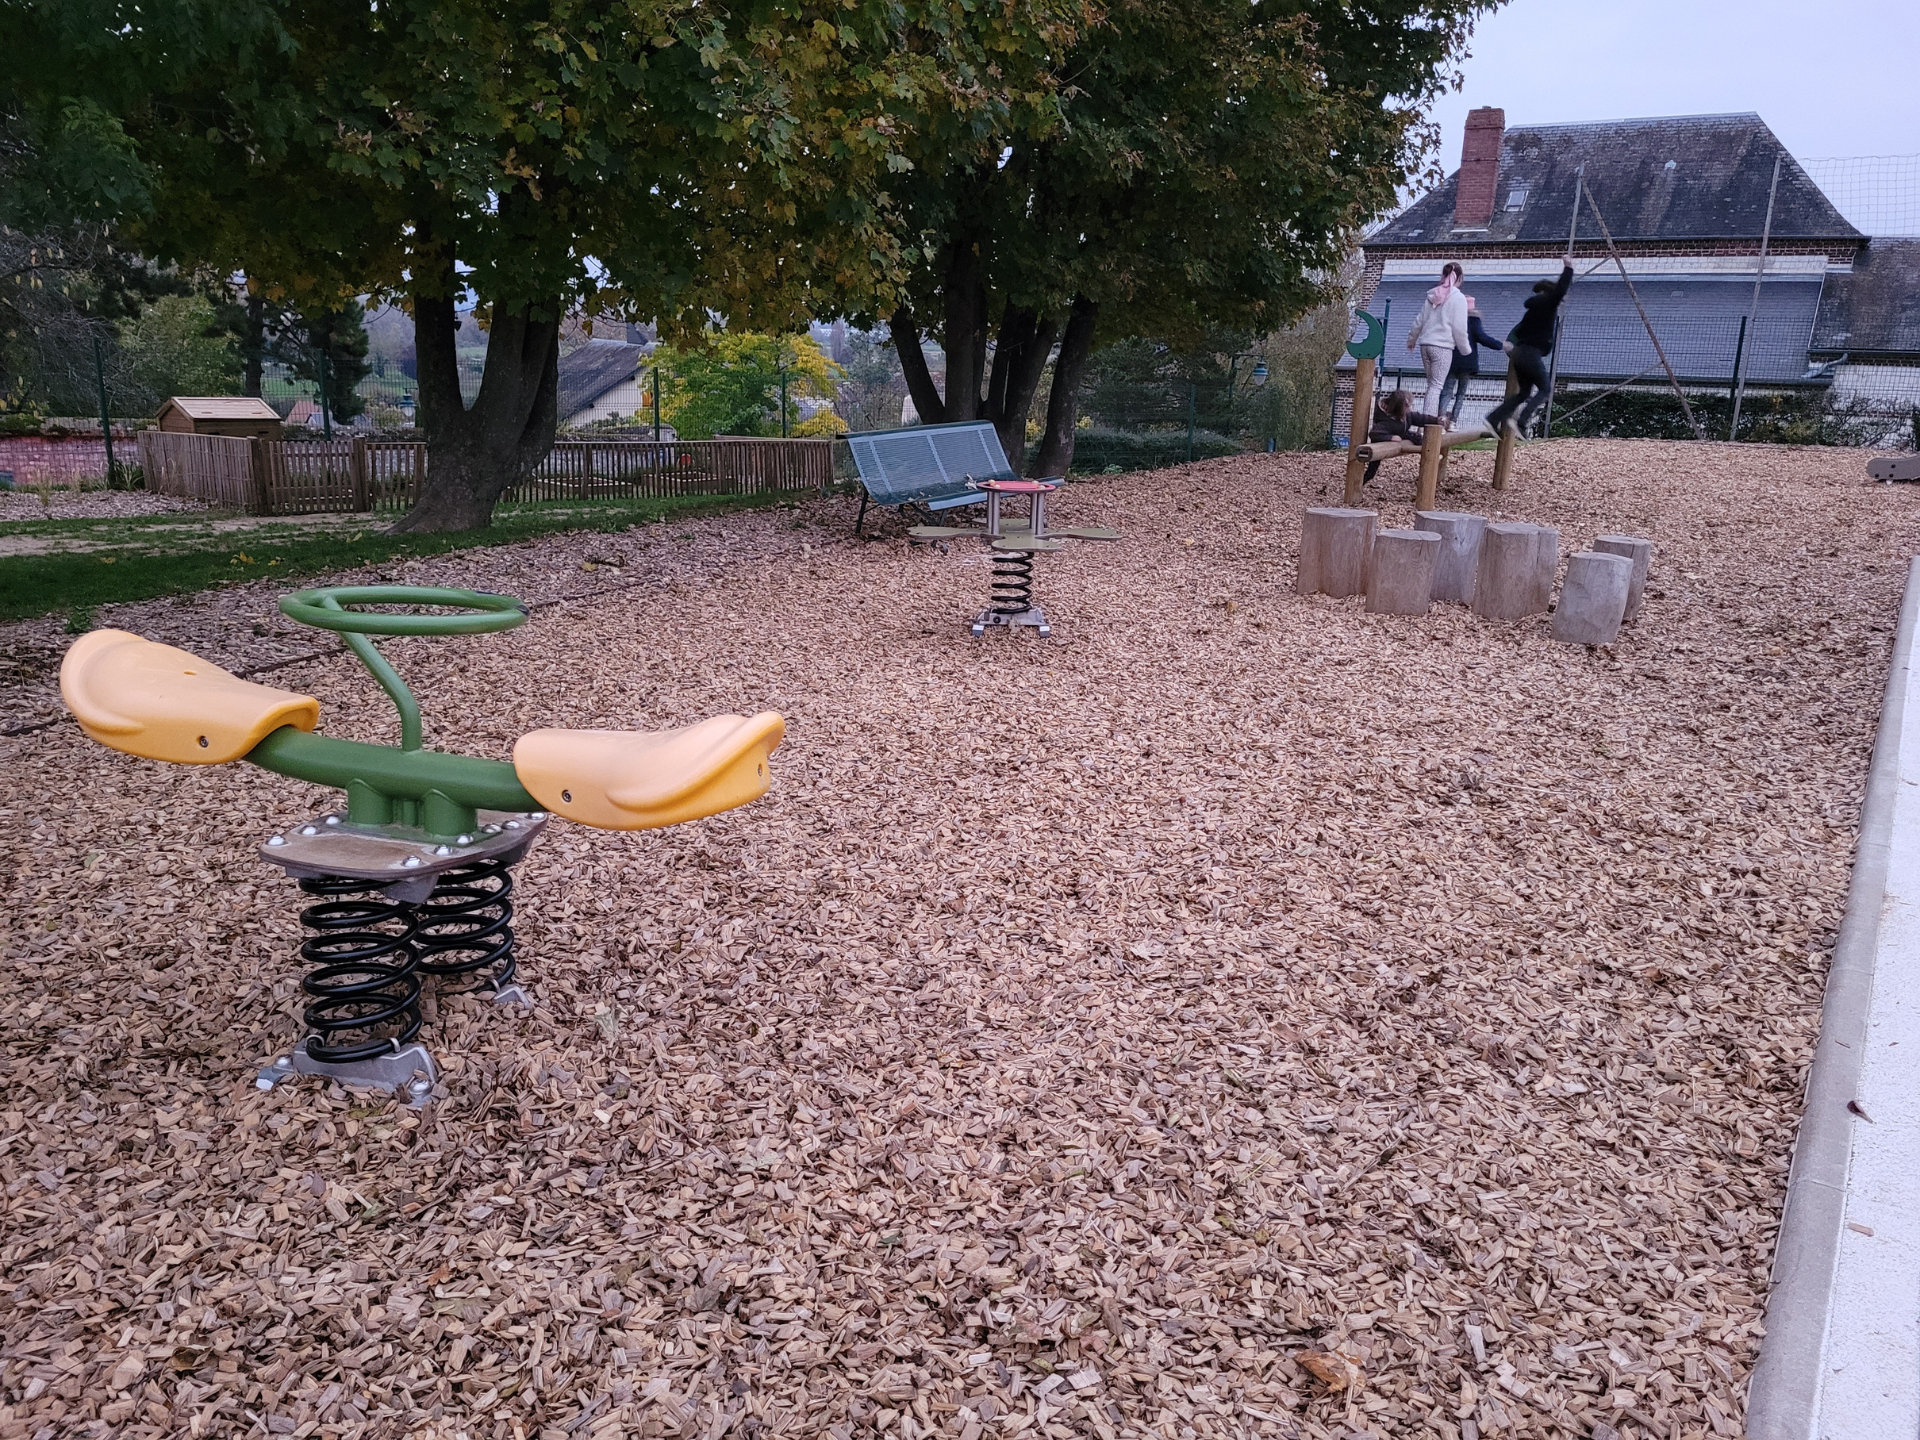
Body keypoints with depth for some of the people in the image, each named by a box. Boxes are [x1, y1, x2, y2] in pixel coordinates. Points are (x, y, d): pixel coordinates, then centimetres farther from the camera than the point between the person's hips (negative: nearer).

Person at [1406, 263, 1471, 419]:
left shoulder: (1433, 296, 12)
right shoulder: (1458, 298, -5)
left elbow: (1419, 321, 17)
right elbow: (1459, 328, -7)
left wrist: (1411, 339, 32)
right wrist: (1466, 349, 5)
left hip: (1425, 344, 6)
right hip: (1443, 347, -6)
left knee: (1431, 384, 13)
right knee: (1437, 385, -6)